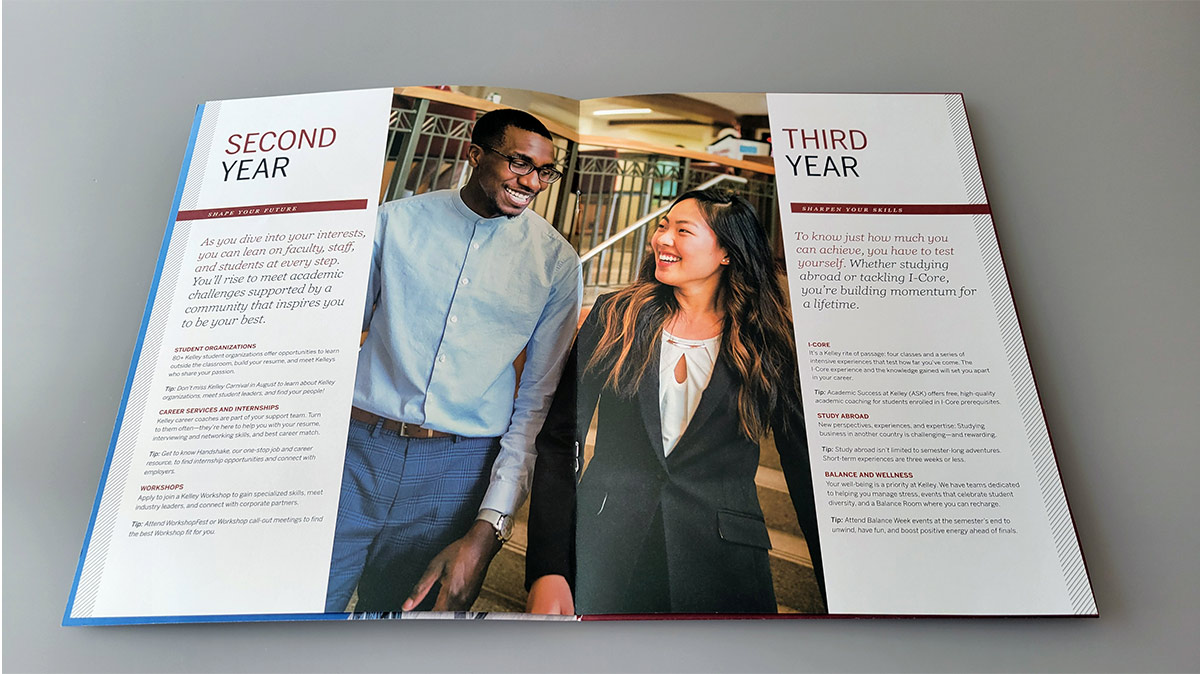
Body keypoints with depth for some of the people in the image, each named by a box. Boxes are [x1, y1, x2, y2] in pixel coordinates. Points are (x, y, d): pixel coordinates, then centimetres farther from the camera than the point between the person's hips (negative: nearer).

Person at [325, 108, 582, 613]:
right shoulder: (395, 220, 3)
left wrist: (488, 529, -8)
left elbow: (539, 398, -2)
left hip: (460, 471, 0)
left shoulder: (556, 261, 0)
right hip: (356, 447, 1)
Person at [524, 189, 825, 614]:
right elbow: (560, 438, -1)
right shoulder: (616, 316, 3)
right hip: (604, 550, 1)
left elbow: (805, 471, 4)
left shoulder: (768, 347, 2)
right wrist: (548, 569, -10)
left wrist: (837, 590, 0)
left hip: (722, 564, 0)